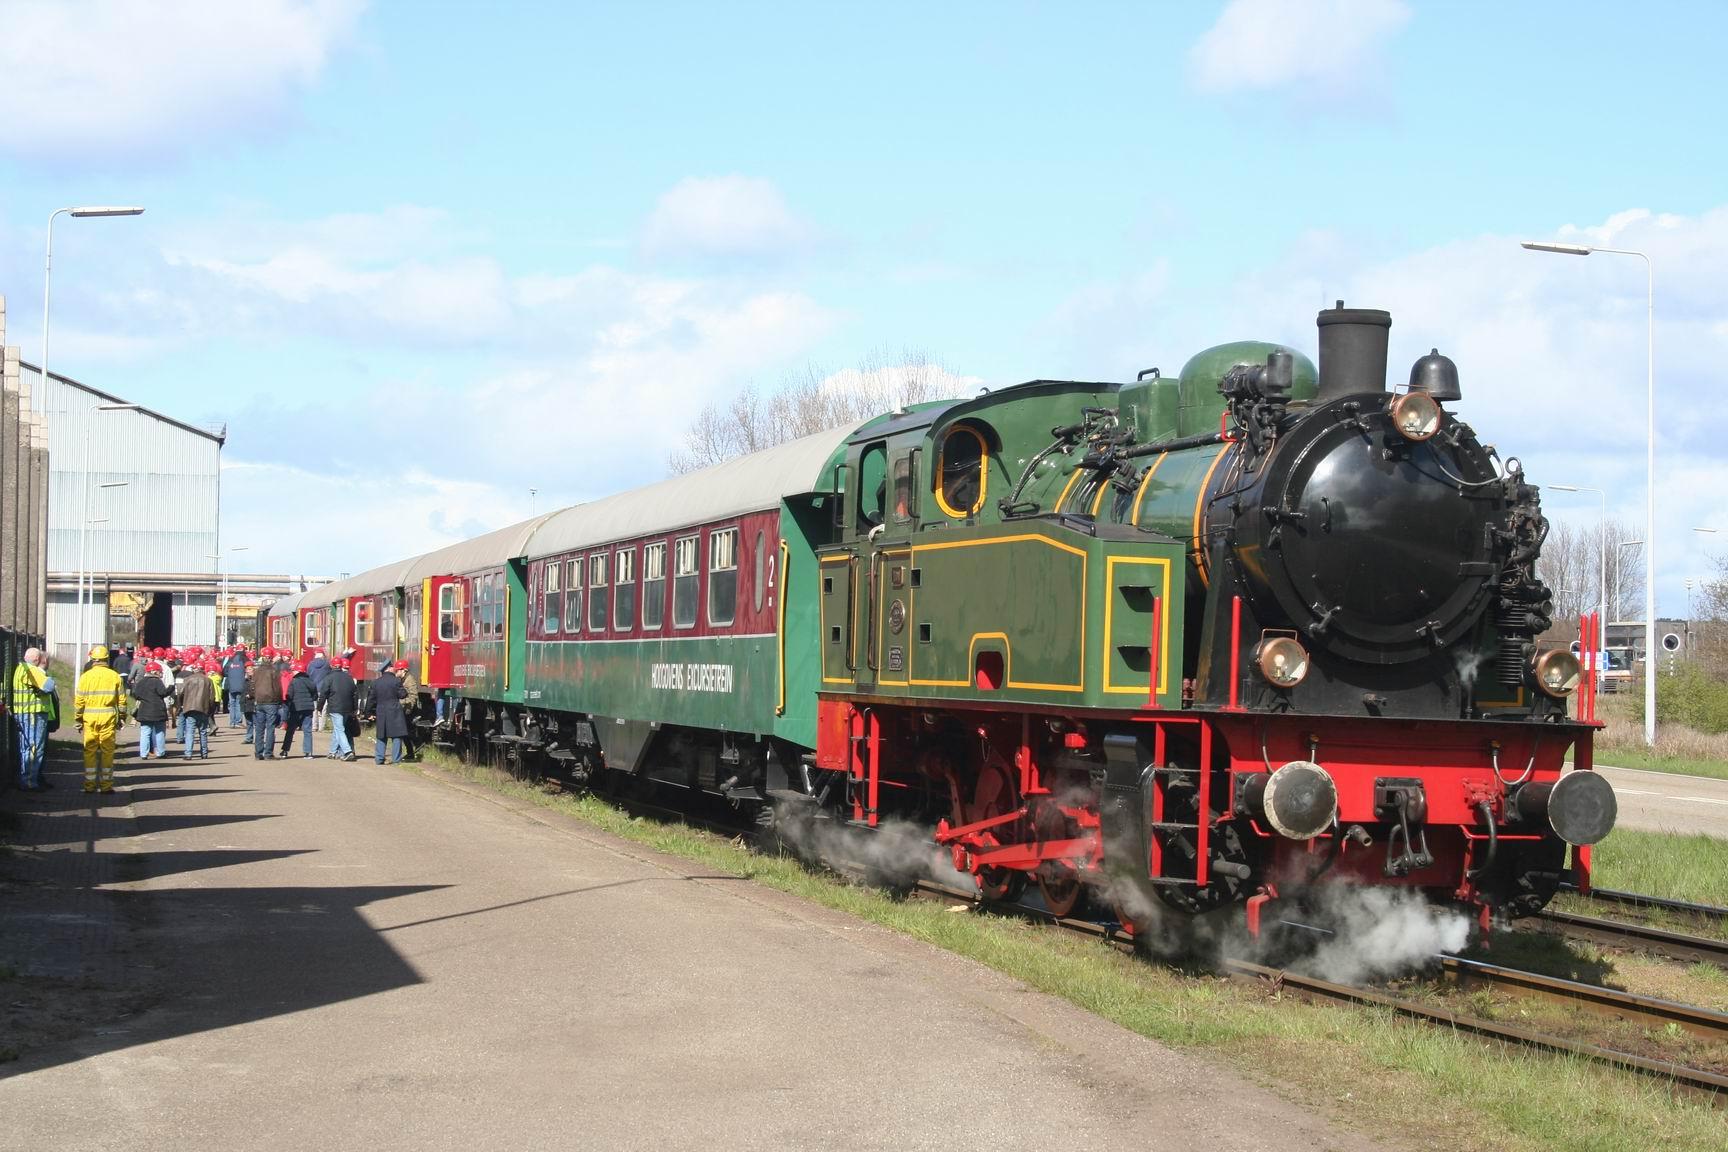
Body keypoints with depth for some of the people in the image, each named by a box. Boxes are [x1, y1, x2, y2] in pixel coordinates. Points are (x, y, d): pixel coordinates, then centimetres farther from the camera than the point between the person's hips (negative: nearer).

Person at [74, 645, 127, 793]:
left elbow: (79, 701, 0)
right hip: (108, 717, 0)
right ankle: (106, 785, 6)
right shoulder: (115, 676, 1)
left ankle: (90, 785, 9)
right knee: (107, 751, 5)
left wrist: (77, 720, 8)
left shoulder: (85, 676, 0)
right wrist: (121, 719, 12)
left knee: (89, 752, 7)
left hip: (90, 718, 0)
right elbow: (122, 701, 3)